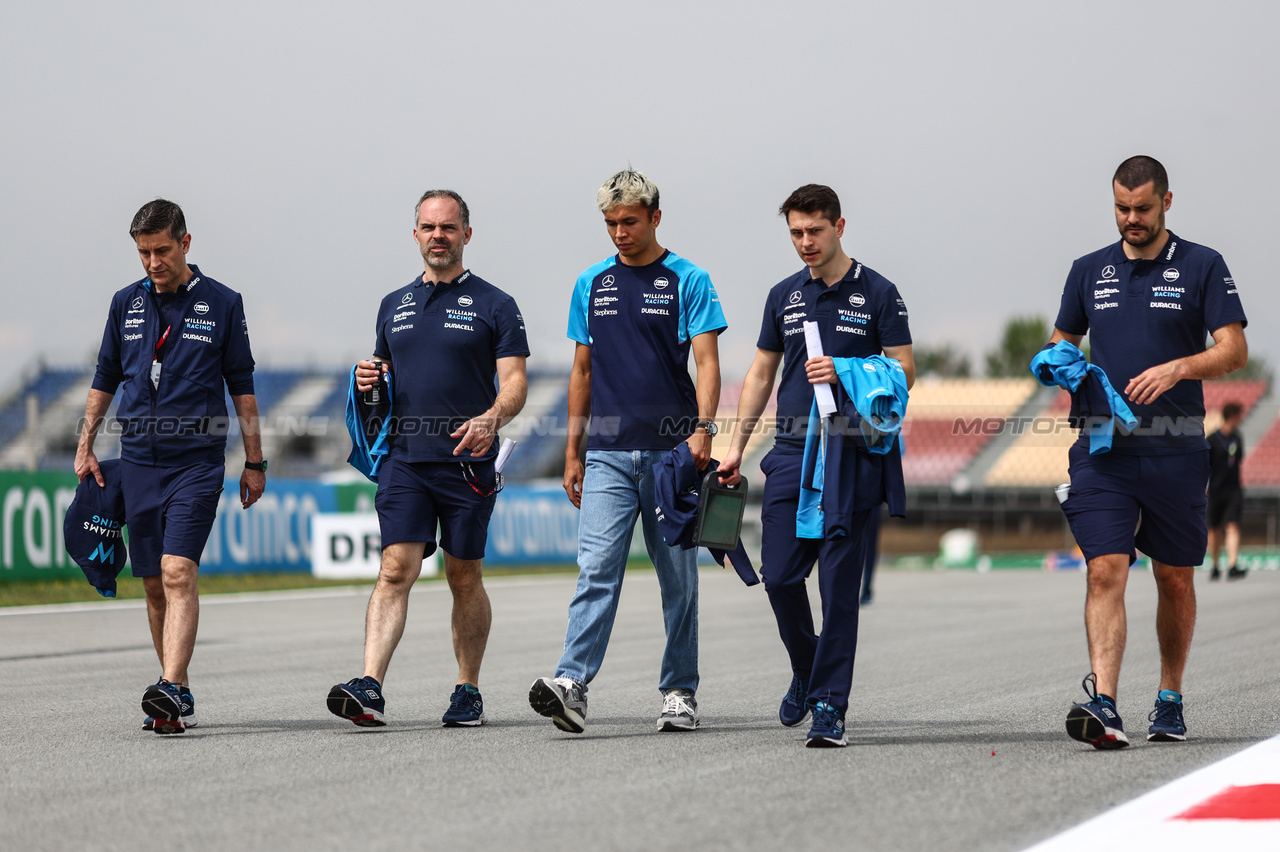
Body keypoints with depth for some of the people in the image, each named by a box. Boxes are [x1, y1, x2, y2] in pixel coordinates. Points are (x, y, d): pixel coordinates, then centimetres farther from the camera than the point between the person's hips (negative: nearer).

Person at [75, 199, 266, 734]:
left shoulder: (222, 304, 2)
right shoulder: (127, 303, 10)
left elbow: (242, 387, 6)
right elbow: (104, 381, 19)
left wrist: (254, 462, 5)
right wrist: (85, 448, 13)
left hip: (197, 456, -4)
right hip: (139, 458, 4)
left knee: (178, 573, -18)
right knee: (154, 584, 6)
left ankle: (171, 690, -28)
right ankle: (179, 698, 15)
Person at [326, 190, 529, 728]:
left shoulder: (494, 306, 2)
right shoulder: (394, 306, 16)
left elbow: (514, 382, -5)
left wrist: (491, 418, -25)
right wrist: (368, 381, 1)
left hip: (467, 462, -2)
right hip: (405, 459, 2)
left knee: (464, 578, 6)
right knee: (396, 570, -10)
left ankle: (468, 692, 18)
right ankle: (370, 689, -21)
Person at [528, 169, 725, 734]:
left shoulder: (687, 281, 1)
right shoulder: (592, 285, 12)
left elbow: (706, 362, -7)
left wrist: (703, 427, -22)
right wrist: (572, 452, 13)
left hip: (672, 451, -2)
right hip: (608, 453, 2)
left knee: (677, 578, 5)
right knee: (597, 569, -11)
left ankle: (679, 692, 14)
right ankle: (571, 685, -24)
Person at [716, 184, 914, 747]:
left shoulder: (876, 294, 1)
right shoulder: (784, 297, 13)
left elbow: (904, 372, -3)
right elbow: (761, 374, 19)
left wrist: (845, 373, -18)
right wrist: (736, 445, 12)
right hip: (792, 452, 4)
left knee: (839, 584, -6)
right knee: (780, 576, 0)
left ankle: (830, 705, -2)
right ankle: (806, 672, 25)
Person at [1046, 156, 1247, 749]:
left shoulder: (1202, 267, 3)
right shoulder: (1090, 271, 12)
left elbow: (1234, 350, -4)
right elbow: (1061, 341, 23)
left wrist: (1177, 369, -20)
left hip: (1174, 449, -1)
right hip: (1104, 447, 1)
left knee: (1174, 579, 8)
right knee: (1106, 570, -13)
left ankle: (1170, 700, 25)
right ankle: (1103, 706, -23)